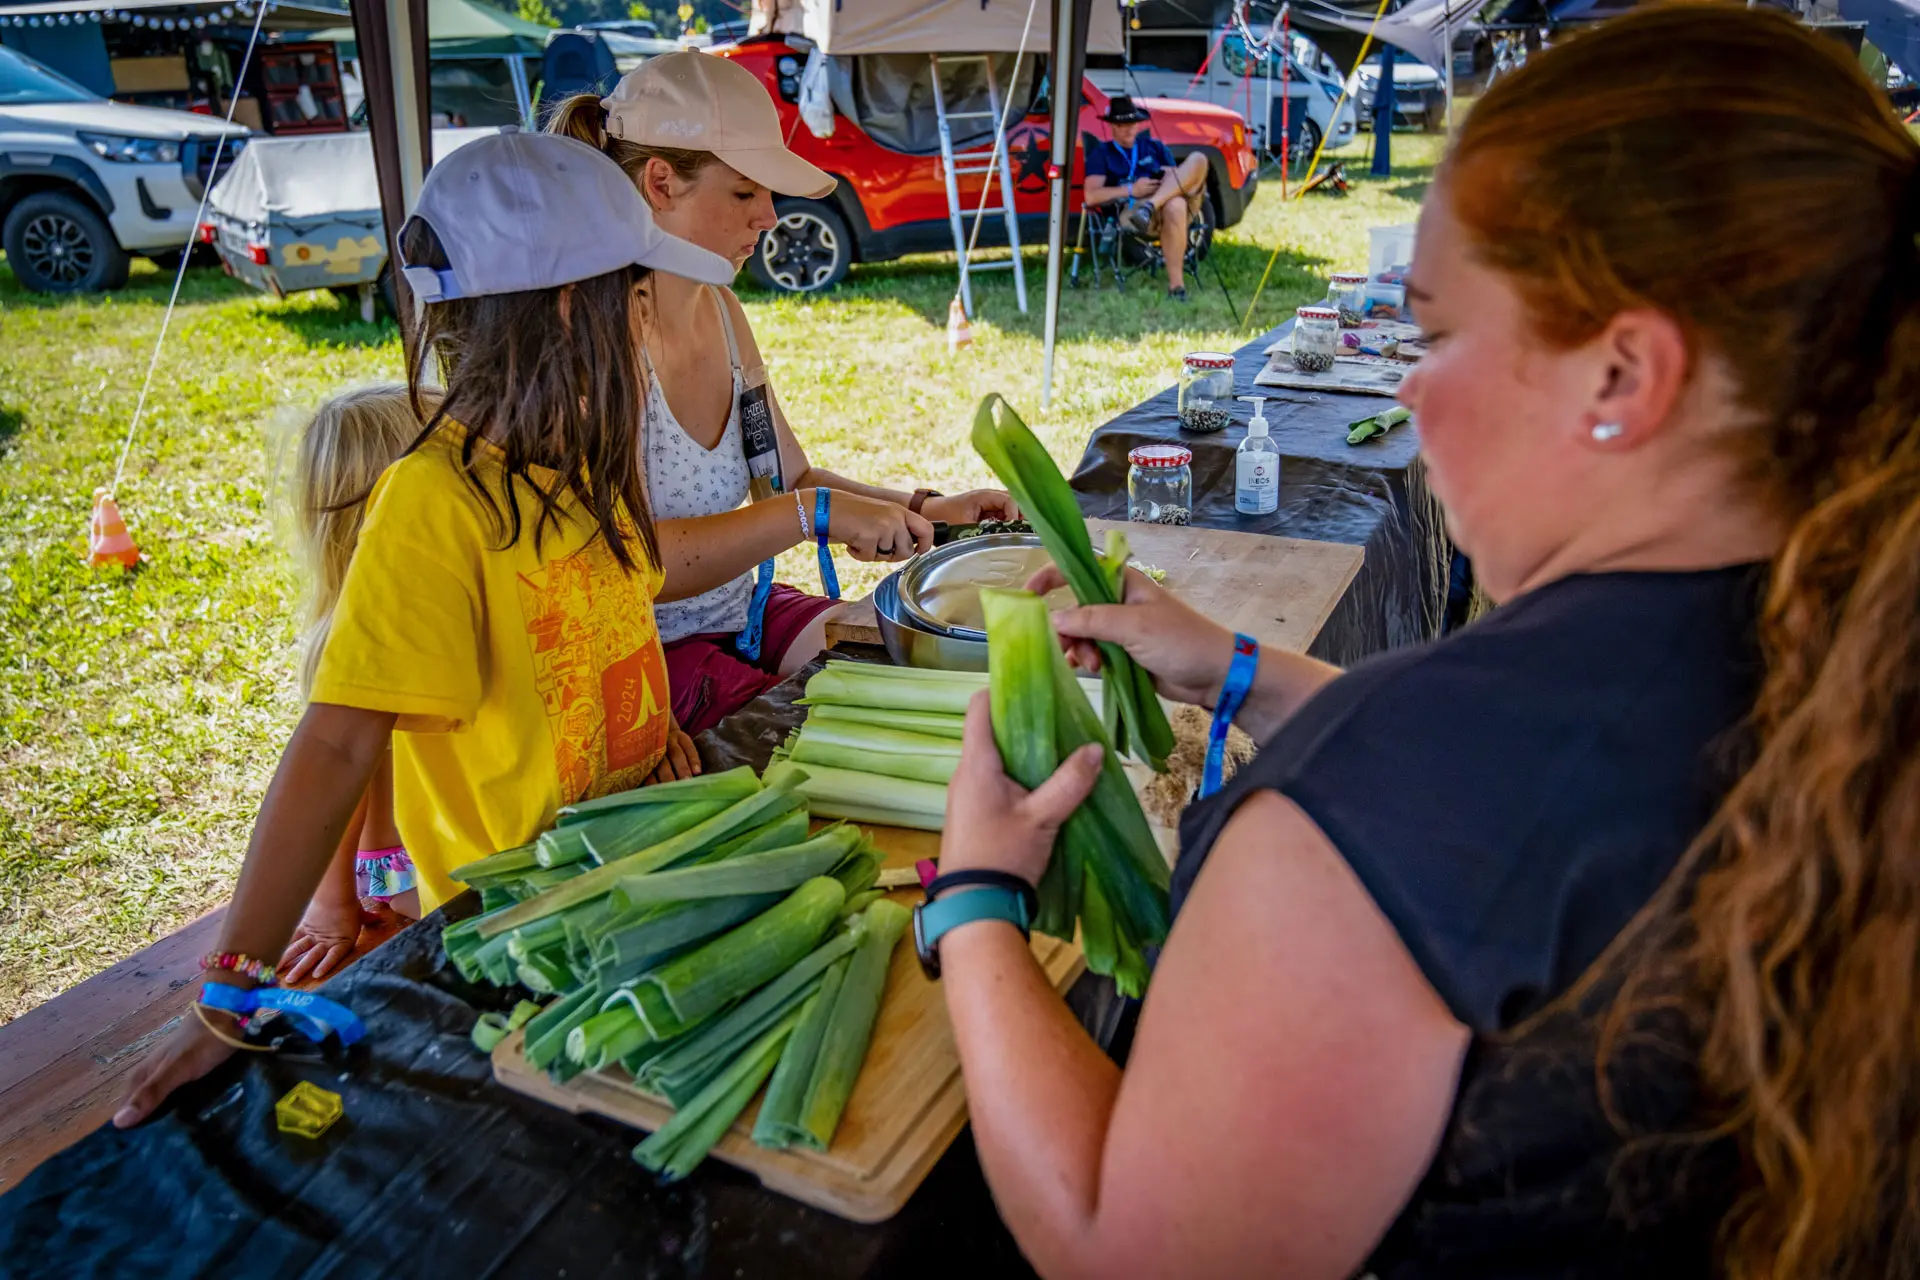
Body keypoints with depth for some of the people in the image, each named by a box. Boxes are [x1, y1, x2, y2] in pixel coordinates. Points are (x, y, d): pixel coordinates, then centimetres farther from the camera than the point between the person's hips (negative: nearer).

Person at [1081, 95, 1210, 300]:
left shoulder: (1155, 147, 30)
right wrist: (1131, 190, -8)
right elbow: (1091, 197, 1)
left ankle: (1151, 207, -39)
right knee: (1175, 206, -39)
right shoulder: (1101, 153, 16)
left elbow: (1178, 178, 23)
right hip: (1131, 212, -5)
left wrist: (1172, 178, -2)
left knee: (1197, 160, -21)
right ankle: (1175, 284, -42)